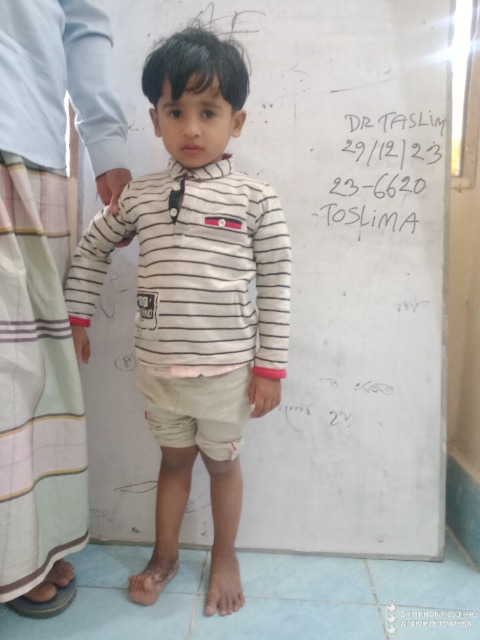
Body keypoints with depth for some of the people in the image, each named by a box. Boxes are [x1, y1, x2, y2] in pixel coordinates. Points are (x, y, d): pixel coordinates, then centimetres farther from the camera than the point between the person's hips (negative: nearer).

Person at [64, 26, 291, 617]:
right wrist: (77, 316, 14)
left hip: (228, 366, -2)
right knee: (174, 458, 20)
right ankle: (164, 555, 43)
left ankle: (224, 557, 41)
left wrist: (270, 366, -7)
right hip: (157, 364, 3)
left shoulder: (255, 199, -6)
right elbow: (91, 247, 16)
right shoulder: (138, 196, 2)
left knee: (222, 460, 17)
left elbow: (275, 285, -6)